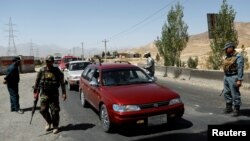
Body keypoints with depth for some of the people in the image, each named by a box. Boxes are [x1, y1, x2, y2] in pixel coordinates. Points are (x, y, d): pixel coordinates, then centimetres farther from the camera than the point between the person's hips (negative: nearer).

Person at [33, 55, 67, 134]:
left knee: (54, 111, 0)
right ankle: (48, 122, 31)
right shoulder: (42, 71, 2)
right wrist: (36, 92, 6)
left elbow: (62, 82, -2)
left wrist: (64, 93, -7)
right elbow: (37, 82, 9)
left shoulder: (57, 71, -5)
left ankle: (55, 126, 17)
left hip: (54, 94, -3)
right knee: (43, 110, 5)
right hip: (44, 94, 3)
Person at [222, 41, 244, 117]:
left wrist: (239, 80, -20)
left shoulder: (238, 57, -12)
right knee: (226, 93, 12)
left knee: (235, 94, -2)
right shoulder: (227, 57, 13)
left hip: (234, 78, -8)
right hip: (226, 77, 8)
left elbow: (240, 69, -16)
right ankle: (229, 107, 23)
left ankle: (236, 110, 8)